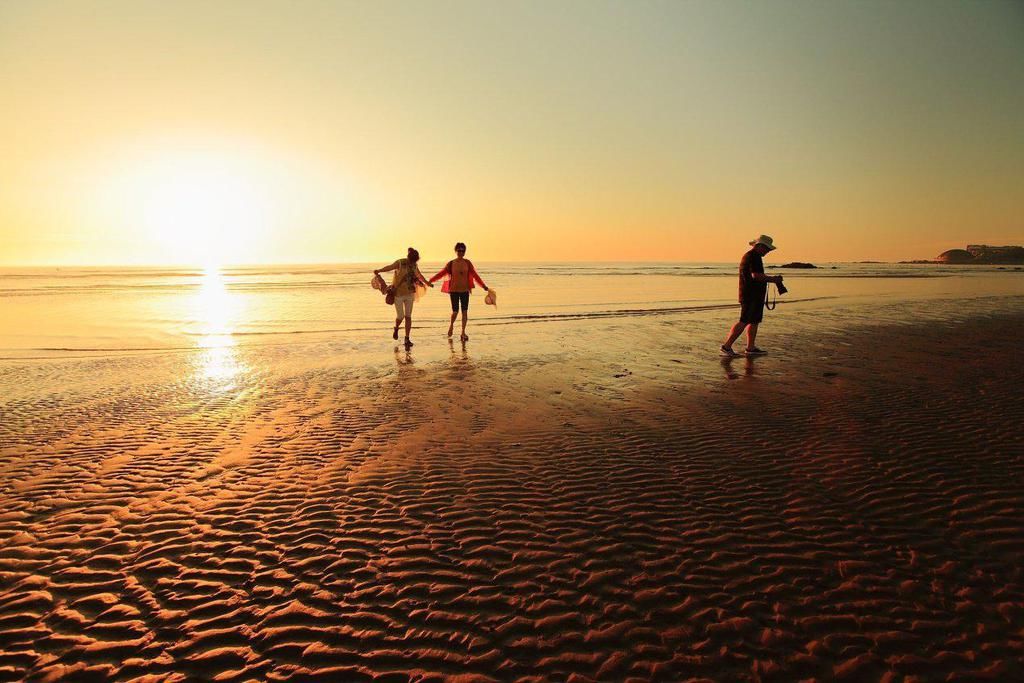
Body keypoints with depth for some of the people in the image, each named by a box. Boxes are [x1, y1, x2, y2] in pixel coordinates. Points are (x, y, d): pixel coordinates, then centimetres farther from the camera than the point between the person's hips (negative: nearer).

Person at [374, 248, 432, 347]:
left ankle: (407, 339, 5)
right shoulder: (400, 262, -11)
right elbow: (390, 267, -27)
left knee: (408, 316, 1)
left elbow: (420, 275, 23)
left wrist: (427, 283, 38)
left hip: (409, 293, 4)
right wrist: (379, 270, -44)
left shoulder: (414, 265, 5)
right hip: (398, 293, -4)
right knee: (400, 316, -2)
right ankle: (396, 329, 31)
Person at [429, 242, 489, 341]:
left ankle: (463, 333, 8)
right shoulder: (451, 263, -2)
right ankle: (451, 325, 28)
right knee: (455, 311, -5)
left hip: (465, 290, 2)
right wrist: (431, 280, -13)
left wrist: (483, 285, -2)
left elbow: (475, 275, 2)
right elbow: (442, 273, -5)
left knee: (465, 312, -1)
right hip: (454, 291, -2)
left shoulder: (468, 263, 2)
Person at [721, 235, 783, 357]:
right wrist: (772, 279, -12)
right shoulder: (754, 256, -13)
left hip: (751, 295, 11)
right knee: (744, 322, -12)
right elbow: (756, 275, -24)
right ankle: (727, 346, -14)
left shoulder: (747, 256, 20)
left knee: (754, 321, 14)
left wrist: (771, 278, 20)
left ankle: (751, 348, 17)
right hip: (752, 296, -11)